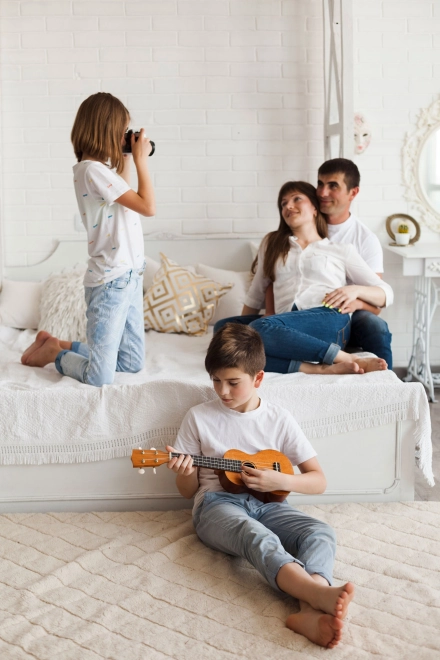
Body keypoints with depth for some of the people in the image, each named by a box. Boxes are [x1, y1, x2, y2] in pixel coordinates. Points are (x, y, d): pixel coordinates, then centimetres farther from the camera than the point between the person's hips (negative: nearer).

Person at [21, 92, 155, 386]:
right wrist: (141, 159, -6)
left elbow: (127, 203, 27)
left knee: (132, 363, 16)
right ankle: (54, 352, 20)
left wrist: (126, 161, 20)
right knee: (100, 378, -7)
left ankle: (59, 346, 28)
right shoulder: (93, 170, -16)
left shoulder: (101, 169, 11)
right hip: (111, 280, -10)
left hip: (130, 276, 10)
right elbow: (148, 206, -16)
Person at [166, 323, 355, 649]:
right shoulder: (199, 418, 5)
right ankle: (322, 594, -62)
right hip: (218, 503, -3)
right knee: (257, 536, -37)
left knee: (322, 533, -28)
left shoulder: (279, 419, 6)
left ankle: (310, 612, -54)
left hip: (266, 503, 3)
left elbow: (319, 481, 5)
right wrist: (186, 472, -13)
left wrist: (279, 480, -13)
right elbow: (188, 490, 11)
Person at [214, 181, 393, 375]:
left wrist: (355, 290, -2)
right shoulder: (272, 244, 29)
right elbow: (255, 296, 30)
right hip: (290, 330, 4)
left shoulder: (341, 250, 20)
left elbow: (386, 294, 18)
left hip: (329, 319, -4)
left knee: (261, 327, -33)